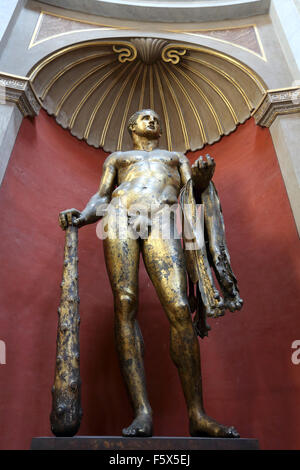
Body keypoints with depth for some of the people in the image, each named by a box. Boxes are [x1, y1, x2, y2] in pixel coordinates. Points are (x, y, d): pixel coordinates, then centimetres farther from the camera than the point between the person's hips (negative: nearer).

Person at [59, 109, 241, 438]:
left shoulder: (176, 157, 37)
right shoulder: (116, 158, 35)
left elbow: (194, 188, 19)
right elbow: (101, 198, 22)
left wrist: (203, 175, -5)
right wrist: (81, 217, 0)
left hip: (161, 219, 0)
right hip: (120, 213, 1)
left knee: (179, 308, -20)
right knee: (124, 304, -18)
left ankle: (197, 416, -16)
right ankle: (142, 412, -19)